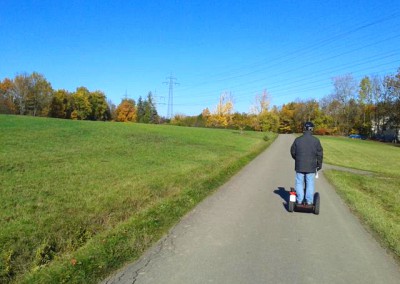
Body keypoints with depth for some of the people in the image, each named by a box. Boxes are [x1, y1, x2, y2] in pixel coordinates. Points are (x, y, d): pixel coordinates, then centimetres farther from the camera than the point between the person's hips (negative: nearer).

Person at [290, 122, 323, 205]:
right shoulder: (316, 140, -5)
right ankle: (309, 201, 11)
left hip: (299, 166, 0)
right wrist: (319, 164, 13)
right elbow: (320, 154, 0)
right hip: (311, 167, 0)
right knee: (310, 184, 8)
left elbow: (293, 152, 5)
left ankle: (299, 201, 10)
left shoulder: (298, 140, -4)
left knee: (299, 183, 8)